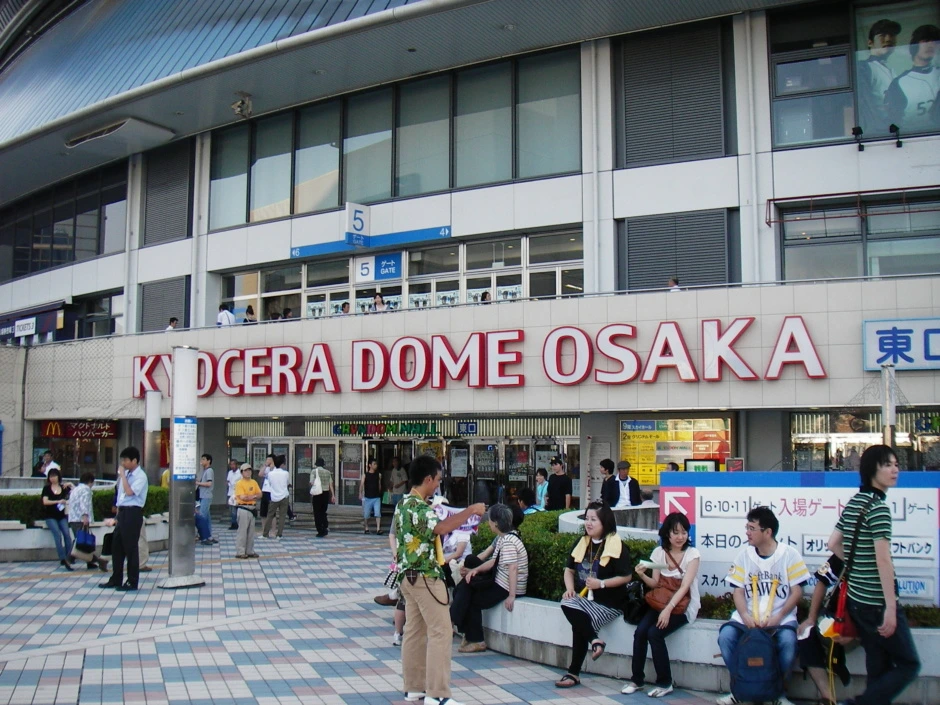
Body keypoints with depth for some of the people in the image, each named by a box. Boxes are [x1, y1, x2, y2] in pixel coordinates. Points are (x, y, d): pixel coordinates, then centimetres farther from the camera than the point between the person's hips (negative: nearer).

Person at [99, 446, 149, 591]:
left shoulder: (140, 476, -12)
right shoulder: (126, 474, 11)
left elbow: (129, 492, -25)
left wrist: (122, 475, -17)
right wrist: (117, 513, 17)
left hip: (133, 513, -8)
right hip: (122, 512, 8)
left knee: (130, 548, -2)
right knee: (117, 546, 13)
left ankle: (132, 582, 7)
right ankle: (116, 579, 24)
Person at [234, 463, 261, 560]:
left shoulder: (254, 482, 12)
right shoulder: (239, 483, -8)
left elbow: (259, 494, 7)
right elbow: (243, 497, -16)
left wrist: (250, 497, -10)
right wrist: (254, 496, -6)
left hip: (252, 508, 7)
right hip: (243, 509, -7)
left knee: (251, 531, 10)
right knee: (242, 531, -5)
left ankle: (250, 551, 17)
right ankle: (240, 552, -1)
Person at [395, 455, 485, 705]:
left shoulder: (404, 504, 12)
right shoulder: (418, 507, -20)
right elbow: (442, 527, -36)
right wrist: (471, 511, -26)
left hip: (408, 575, 10)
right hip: (425, 576, -10)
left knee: (415, 631, 13)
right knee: (441, 631, -7)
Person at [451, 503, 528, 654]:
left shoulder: (508, 541, -22)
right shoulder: (501, 538, 11)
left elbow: (513, 568, -29)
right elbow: (494, 562, 13)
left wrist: (511, 596, -32)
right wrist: (476, 569, -2)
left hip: (505, 588, -10)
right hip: (499, 582, 10)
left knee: (473, 600, -4)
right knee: (467, 586, 7)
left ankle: (475, 640, 11)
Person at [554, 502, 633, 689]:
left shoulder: (617, 546, -7)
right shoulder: (581, 543, 12)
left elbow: (627, 576, -10)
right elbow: (569, 569, 18)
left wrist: (601, 583, -18)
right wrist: (570, 589, -1)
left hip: (608, 603, -6)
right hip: (583, 597, 6)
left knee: (579, 624, -26)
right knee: (567, 605, -27)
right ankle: (594, 640, -16)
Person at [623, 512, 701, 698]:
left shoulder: (692, 554, -8)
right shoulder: (659, 552, 3)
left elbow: (684, 586, -16)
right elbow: (655, 584, 6)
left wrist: (668, 609, -27)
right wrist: (642, 575, -16)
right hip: (661, 602, 4)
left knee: (654, 633, -25)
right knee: (640, 631, -20)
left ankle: (665, 683, -9)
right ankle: (637, 679, -5)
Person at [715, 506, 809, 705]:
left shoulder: (789, 554, -2)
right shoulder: (744, 554, 6)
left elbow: (797, 592, -4)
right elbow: (738, 590, 4)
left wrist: (777, 618, -16)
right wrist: (745, 617, -14)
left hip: (781, 617, -2)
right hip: (747, 616, 3)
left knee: (787, 640, -33)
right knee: (725, 636, -24)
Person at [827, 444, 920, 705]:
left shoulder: (853, 503, 10)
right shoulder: (878, 507, -16)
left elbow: (833, 544, 16)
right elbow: (883, 559, -20)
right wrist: (891, 607, -19)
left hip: (857, 599, 8)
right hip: (876, 602, -8)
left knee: (879, 666, 14)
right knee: (908, 664, 2)